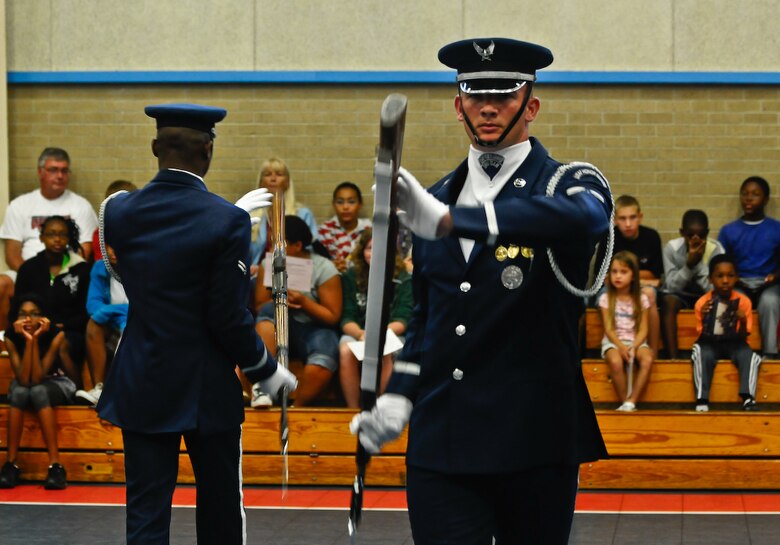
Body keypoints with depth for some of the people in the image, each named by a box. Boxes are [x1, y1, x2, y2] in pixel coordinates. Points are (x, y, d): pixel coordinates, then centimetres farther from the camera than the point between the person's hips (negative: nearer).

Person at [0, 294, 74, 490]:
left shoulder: (56, 334, -24)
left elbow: (37, 378, -30)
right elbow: (24, 380, -29)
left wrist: (36, 339, -36)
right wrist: (28, 341, -35)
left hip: (57, 383, -2)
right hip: (24, 384, 2)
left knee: (38, 391, -36)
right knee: (19, 392, -34)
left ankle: (55, 465, -41)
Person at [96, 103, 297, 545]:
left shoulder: (120, 211, -3)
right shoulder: (226, 221, -15)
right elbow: (229, 318, -15)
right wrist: (266, 370, 1)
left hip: (141, 388, 3)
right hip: (207, 391, -3)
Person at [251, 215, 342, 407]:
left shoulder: (324, 269, -6)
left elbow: (333, 317, -6)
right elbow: (259, 306, 2)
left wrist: (304, 302, -20)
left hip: (315, 328, -3)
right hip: (278, 328, 3)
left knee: (322, 365, -36)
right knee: (270, 309, -31)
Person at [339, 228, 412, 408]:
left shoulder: (403, 280, 0)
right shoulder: (351, 277, 6)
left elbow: (402, 321, -6)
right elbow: (346, 318, 0)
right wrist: (360, 334, -23)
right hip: (357, 333, 2)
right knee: (346, 351, -32)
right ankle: (353, 411, -25)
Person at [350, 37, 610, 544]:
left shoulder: (570, 184, -2)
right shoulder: (437, 198, 14)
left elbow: (577, 217, -29)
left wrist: (447, 220, -38)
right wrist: (400, 395, 8)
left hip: (535, 444, -3)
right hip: (440, 445, 3)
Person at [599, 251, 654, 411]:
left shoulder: (641, 299, 5)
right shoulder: (606, 299, 2)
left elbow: (643, 329, 0)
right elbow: (608, 329, -4)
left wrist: (634, 346, -19)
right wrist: (621, 346, -21)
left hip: (636, 341, 1)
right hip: (613, 341, -1)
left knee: (647, 359, -32)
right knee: (616, 361, -36)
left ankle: (631, 402, -27)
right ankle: (625, 402, -22)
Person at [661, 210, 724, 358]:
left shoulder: (716, 249, -18)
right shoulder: (672, 248, -19)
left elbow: (714, 289, -22)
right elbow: (672, 286, -20)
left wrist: (699, 263, -34)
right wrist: (689, 264, -35)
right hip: (679, 294, -1)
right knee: (668, 301, -33)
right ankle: (672, 357, -35)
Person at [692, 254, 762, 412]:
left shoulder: (743, 301, -7)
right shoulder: (702, 303, -9)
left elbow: (742, 338, -5)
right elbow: (702, 336, -9)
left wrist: (743, 322, -26)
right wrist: (704, 320, -27)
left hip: (733, 343, 1)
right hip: (710, 343, -1)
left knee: (749, 356, -29)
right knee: (701, 354, -33)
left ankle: (748, 398, -32)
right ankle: (702, 400, -31)